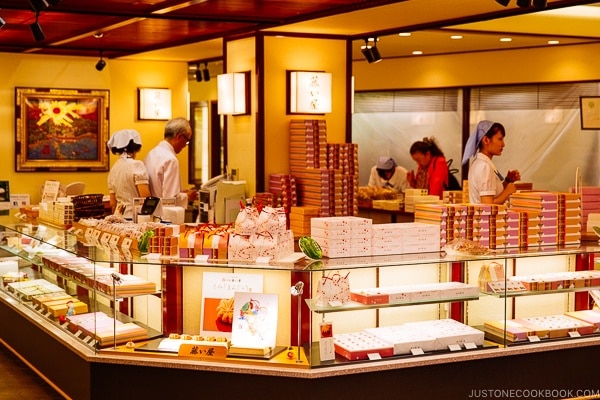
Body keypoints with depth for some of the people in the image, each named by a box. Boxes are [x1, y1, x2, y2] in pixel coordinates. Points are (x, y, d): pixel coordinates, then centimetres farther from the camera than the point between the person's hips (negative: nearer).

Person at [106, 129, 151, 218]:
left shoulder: (113, 168, 11)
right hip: (135, 216, -7)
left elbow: (112, 203, 14)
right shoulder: (137, 165, -9)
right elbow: (145, 197, -14)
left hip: (119, 215, 7)